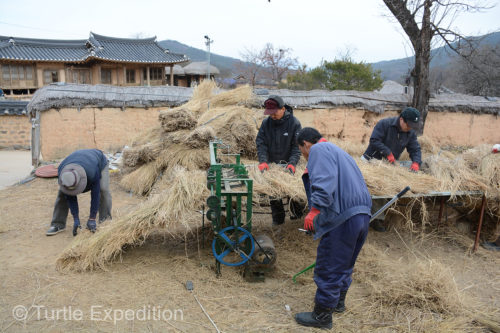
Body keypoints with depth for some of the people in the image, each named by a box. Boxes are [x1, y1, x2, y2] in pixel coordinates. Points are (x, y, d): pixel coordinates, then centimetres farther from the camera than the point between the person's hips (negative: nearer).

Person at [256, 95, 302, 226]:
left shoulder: (294, 123, -11)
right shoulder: (266, 122, -3)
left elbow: (297, 146, -12)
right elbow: (261, 143, -5)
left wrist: (292, 163, -25)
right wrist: (263, 161, -19)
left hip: (288, 165, -3)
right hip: (272, 164, 3)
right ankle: (278, 220, 21)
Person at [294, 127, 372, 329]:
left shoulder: (318, 150, -5)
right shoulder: (338, 151, 26)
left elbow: (324, 181, -23)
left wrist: (314, 210, -27)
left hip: (342, 218, -10)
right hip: (363, 215, 10)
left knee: (328, 268, 3)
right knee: (345, 264, 26)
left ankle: (322, 316, 15)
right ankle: (338, 302, 43)